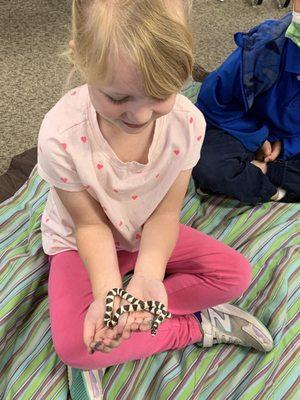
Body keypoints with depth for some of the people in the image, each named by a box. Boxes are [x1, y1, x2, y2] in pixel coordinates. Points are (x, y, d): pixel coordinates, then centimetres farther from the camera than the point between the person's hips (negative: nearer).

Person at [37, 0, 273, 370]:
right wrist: (107, 289, -35)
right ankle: (198, 326, -5)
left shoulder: (188, 122, -25)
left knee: (236, 274, -8)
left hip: (148, 232, 3)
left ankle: (127, 314, -10)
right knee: (73, 344, -23)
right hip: (81, 242, -2)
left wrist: (148, 275, -34)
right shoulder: (60, 136, -32)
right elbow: (91, 225, -19)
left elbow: (164, 214, -17)